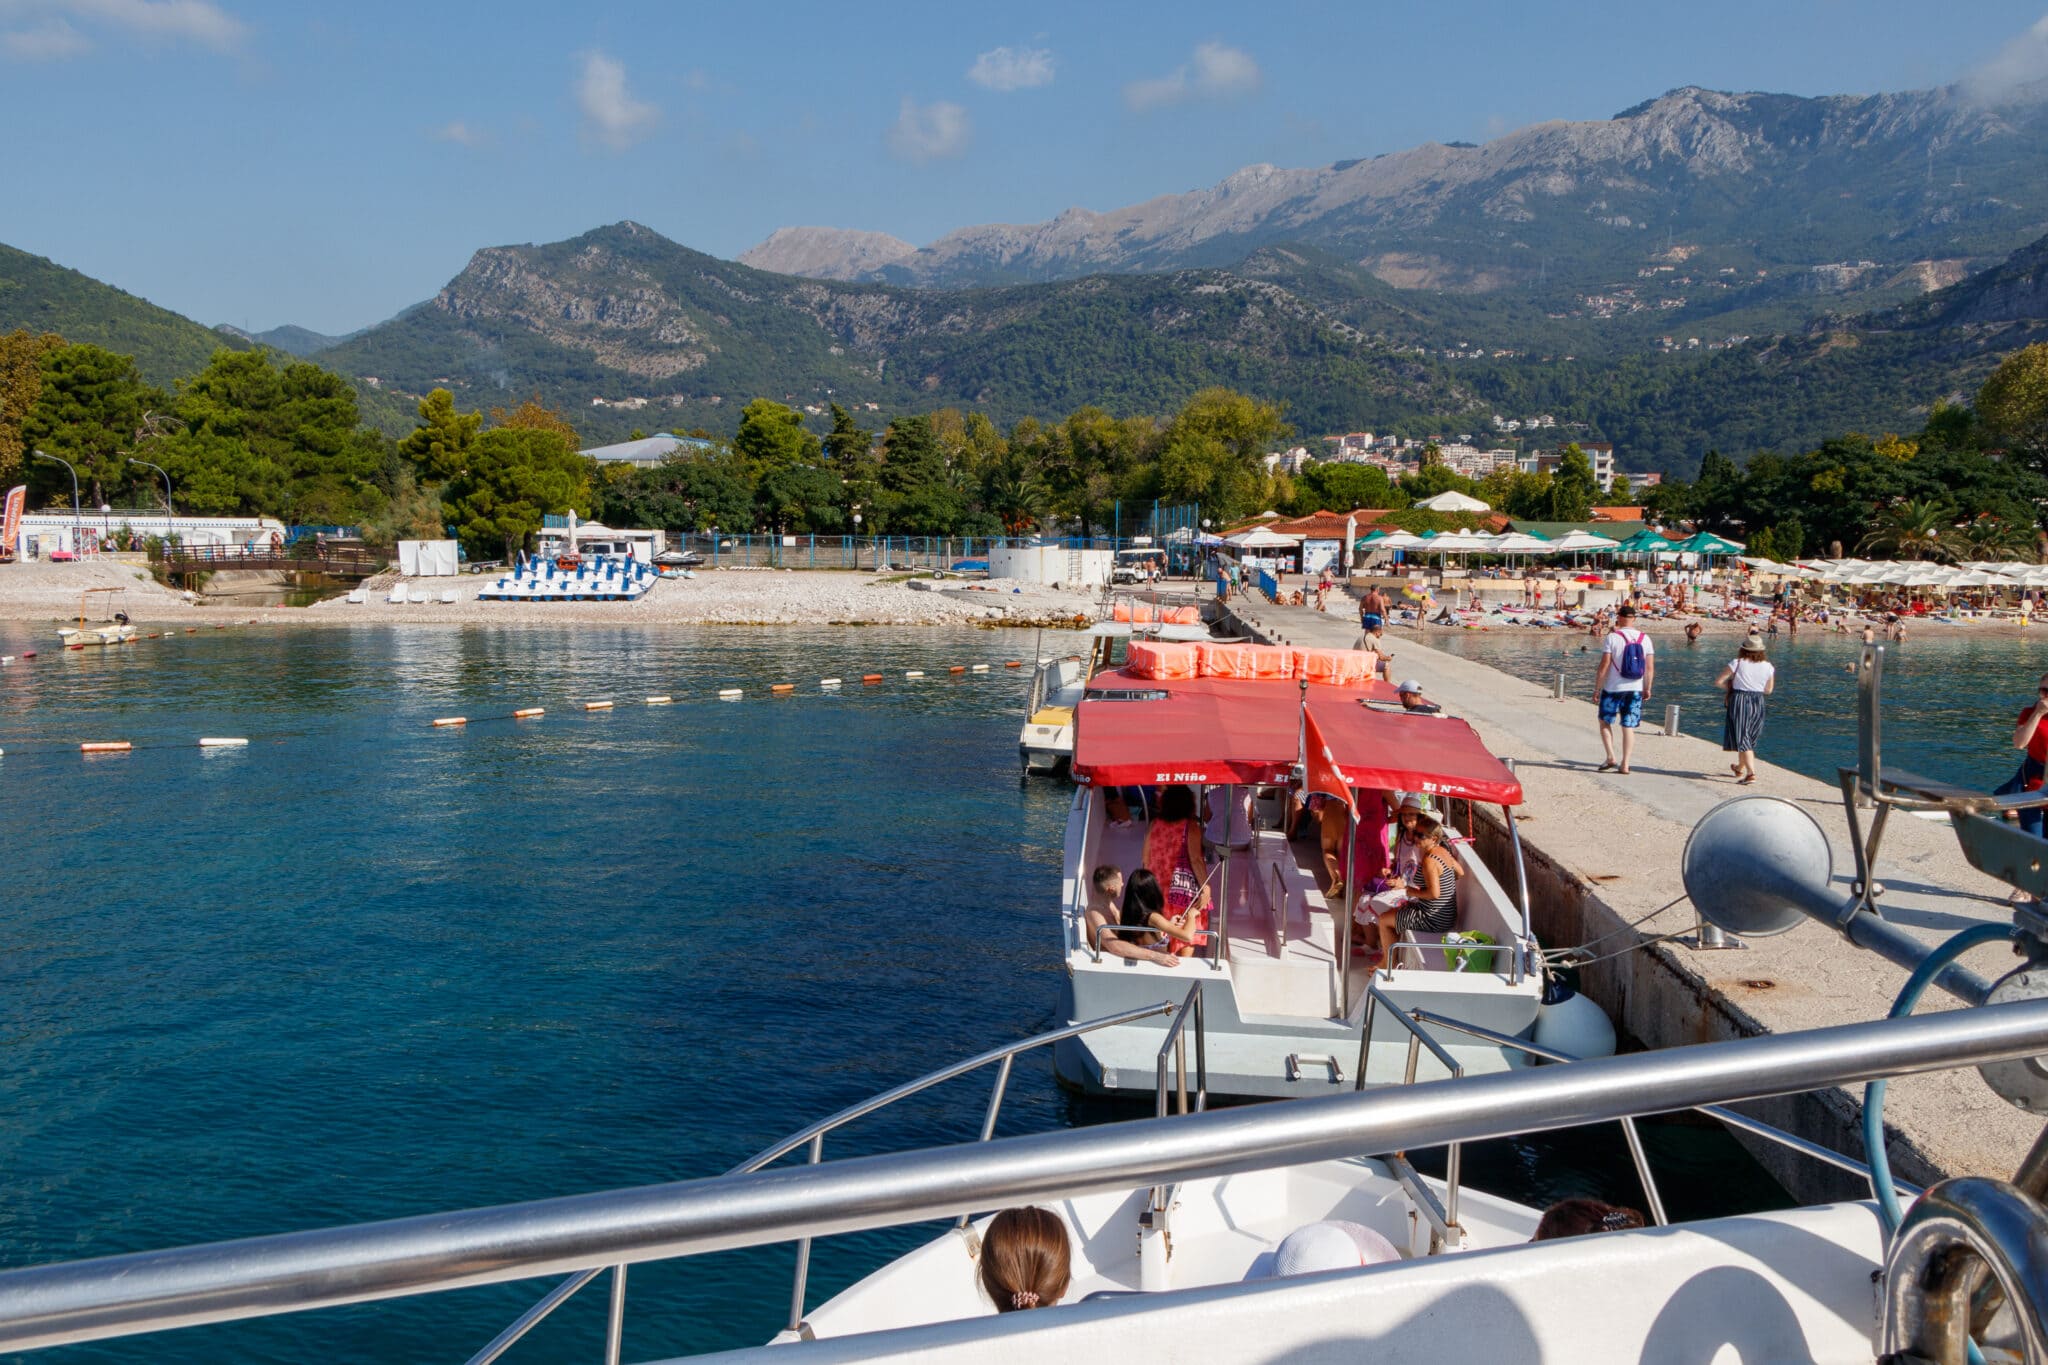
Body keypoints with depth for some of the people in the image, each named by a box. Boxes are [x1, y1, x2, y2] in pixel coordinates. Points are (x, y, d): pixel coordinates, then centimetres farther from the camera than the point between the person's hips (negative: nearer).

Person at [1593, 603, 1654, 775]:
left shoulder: (1612, 637, -10)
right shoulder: (1644, 638, 2)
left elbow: (1604, 665, -12)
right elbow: (1650, 667, 2)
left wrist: (1597, 687, -4)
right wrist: (1647, 689, 11)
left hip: (1613, 689, -3)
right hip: (1635, 690, 3)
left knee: (1605, 722, 13)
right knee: (1628, 727, 7)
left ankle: (1611, 757, 1)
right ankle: (1625, 765, 5)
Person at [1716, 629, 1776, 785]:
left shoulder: (1737, 663, -10)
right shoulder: (1768, 666, 0)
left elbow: (1718, 682, -10)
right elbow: (1768, 690, 8)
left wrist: (1730, 688, 8)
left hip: (1739, 701, -4)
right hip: (1758, 702, 4)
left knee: (1742, 739, -4)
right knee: (1749, 738, 19)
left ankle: (1751, 772, -17)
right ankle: (1740, 768, 37)